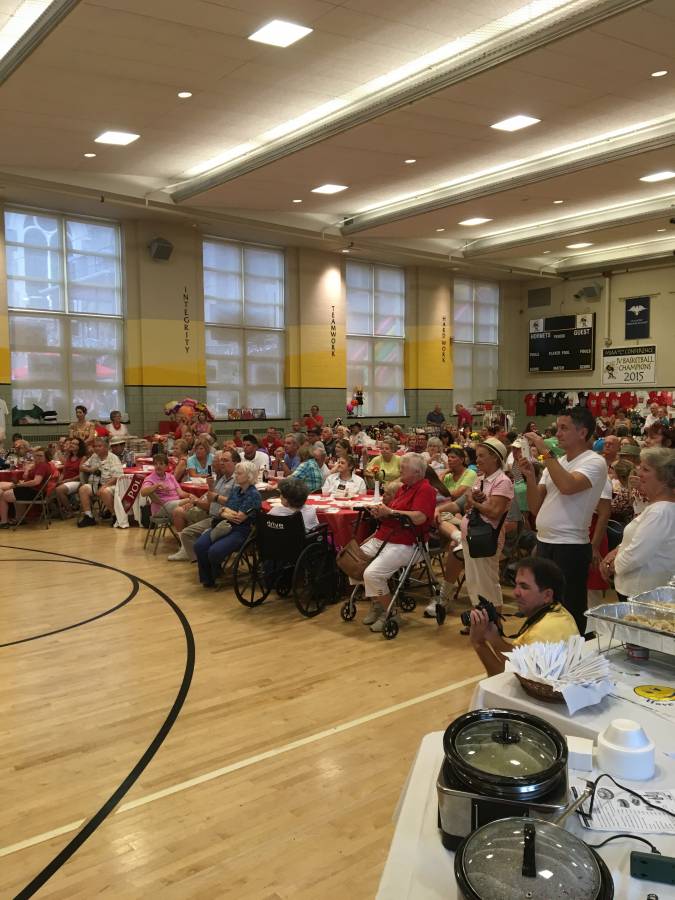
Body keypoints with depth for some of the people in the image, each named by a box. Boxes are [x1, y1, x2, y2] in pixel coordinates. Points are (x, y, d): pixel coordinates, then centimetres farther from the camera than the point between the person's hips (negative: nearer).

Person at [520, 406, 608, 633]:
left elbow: (568, 486, -30)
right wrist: (530, 476, -6)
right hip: (544, 544, 7)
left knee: (570, 612, 2)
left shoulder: (594, 462, -8)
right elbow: (535, 508, 9)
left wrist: (545, 452, -22)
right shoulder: (554, 463, 13)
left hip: (571, 547, -7)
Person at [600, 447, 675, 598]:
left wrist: (612, 566, -7)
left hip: (642, 594, -10)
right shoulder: (655, 505, 11)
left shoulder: (661, 512, -23)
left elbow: (634, 556, -25)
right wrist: (615, 552, 2)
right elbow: (635, 540, 19)